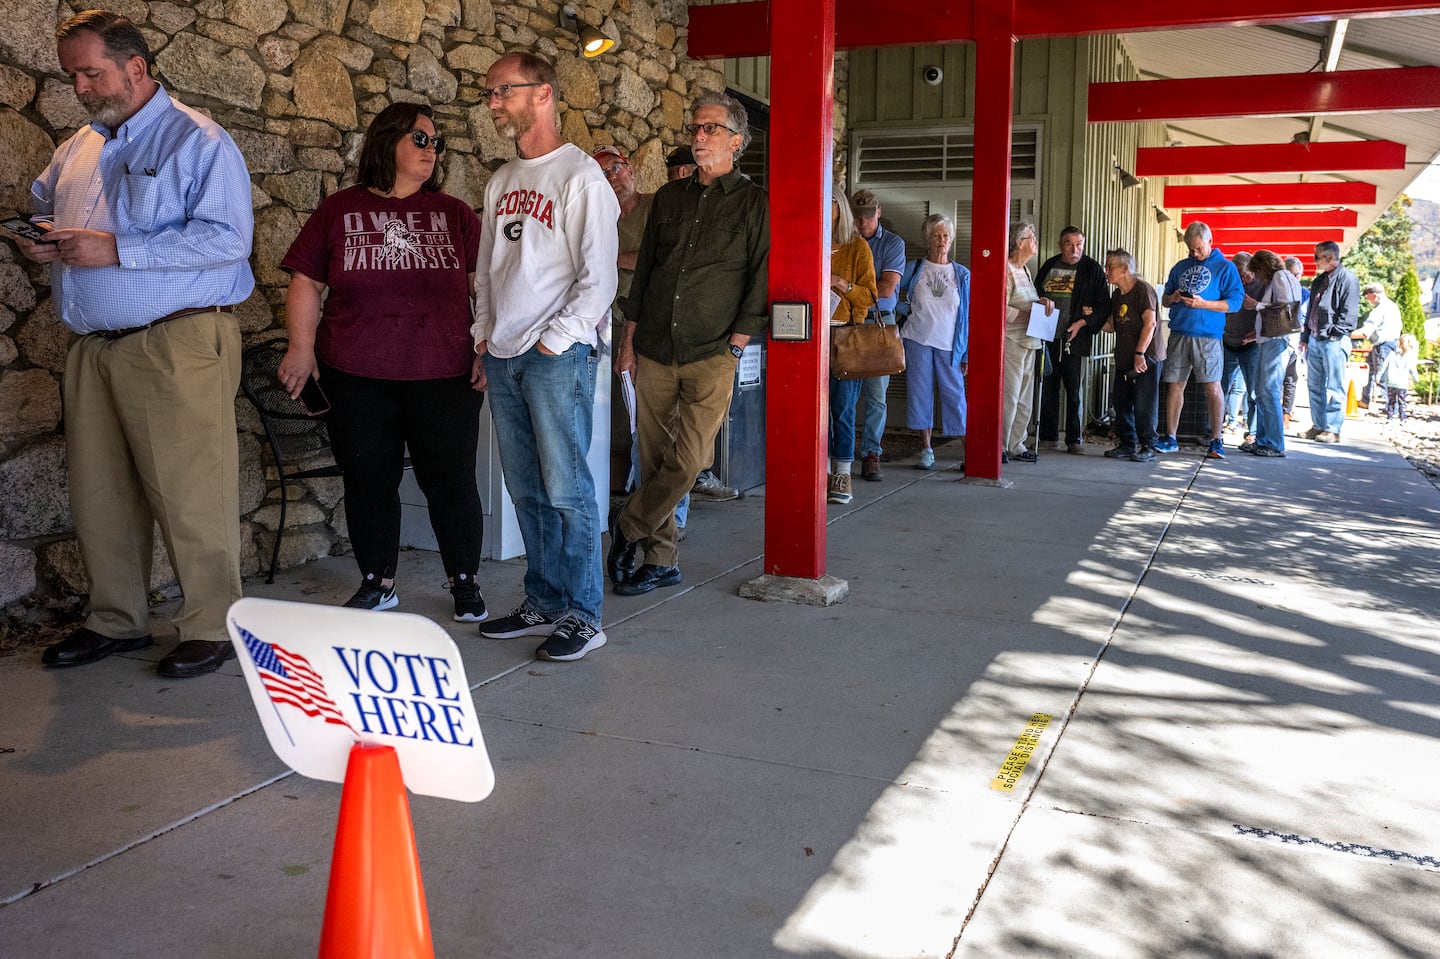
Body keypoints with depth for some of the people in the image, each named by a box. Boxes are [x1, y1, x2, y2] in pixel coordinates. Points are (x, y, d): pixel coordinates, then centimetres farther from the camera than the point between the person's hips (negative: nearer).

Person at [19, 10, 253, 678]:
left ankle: (211, 627, 6)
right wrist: (35, 242, 7)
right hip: (93, 347, 8)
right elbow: (42, 209, 33)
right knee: (98, 493, 10)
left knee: (189, 493, -5)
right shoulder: (78, 149, 20)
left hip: (176, 344, -7)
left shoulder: (197, 141, -3)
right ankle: (116, 622, 23)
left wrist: (118, 250, -18)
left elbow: (227, 236, -16)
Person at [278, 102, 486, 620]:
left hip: (443, 377, 0)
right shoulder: (340, 210, 7)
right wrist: (301, 347, -4)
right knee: (368, 481, 8)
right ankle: (377, 583, 24)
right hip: (356, 378, 1)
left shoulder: (454, 214, 9)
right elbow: (306, 284, 7)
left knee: (450, 480, 1)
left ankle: (465, 582, 18)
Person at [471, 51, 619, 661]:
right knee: (526, 491, 10)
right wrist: (483, 339, 14)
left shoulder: (580, 177, -6)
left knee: (566, 489, -6)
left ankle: (582, 616, 2)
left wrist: (553, 342, -13)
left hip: (557, 356, -7)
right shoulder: (501, 181, 18)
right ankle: (543, 603, 19)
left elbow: (598, 278, -11)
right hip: (504, 357, 7)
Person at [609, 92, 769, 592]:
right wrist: (629, 336, 12)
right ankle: (662, 558, 15)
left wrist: (735, 345, -8)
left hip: (711, 355, -4)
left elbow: (760, 280, 0)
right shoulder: (668, 197, 15)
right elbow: (644, 268, 18)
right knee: (655, 457, 5)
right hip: (653, 350, 4)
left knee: (689, 457, -11)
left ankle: (629, 528, 9)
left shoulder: (755, 204, 3)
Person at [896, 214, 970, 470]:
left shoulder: (962, 275, 8)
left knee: (955, 393, -3)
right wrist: (906, 308, -4)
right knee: (920, 391, 2)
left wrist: (968, 353, 1)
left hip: (949, 344, 0)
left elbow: (968, 315, 6)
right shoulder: (914, 270, 7)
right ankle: (926, 450, 11)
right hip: (918, 340, 1)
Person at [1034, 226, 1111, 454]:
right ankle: (1049, 436, 12)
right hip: (1048, 336, 3)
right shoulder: (1048, 266, 12)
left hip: (1074, 338, -3)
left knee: (1074, 389, -3)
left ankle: (1075, 439, 3)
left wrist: (1082, 322, -12)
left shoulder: (1092, 269, 2)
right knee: (1048, 388, 4)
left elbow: (1104, 305, 1)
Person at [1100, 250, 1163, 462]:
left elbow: (1150, 323, -17)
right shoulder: (1116, 295, 16)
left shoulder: (1143, 289, -10)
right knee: (1122, 403, 8)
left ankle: (1148, 448, 1)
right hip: (1124, 360, 8)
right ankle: (1127, 444, 17)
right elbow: (1111, 326, 19)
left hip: (1146, 359, -8)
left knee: (1144, 405, -6)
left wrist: (1140, 353, -22)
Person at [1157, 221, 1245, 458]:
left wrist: (1203, 304, -16)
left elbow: (1235, 302, -5)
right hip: (1178, 334, 5)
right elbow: (1164, 299, 22)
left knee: (1212, 386, -7)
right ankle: (1170, 438, 12)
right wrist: (1173, 298, -2)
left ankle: (1216, 441, -1)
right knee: (1175, 385, 5)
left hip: (1207, 335, -4)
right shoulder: (1180, 267, 18)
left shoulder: (1225, 267, 3)